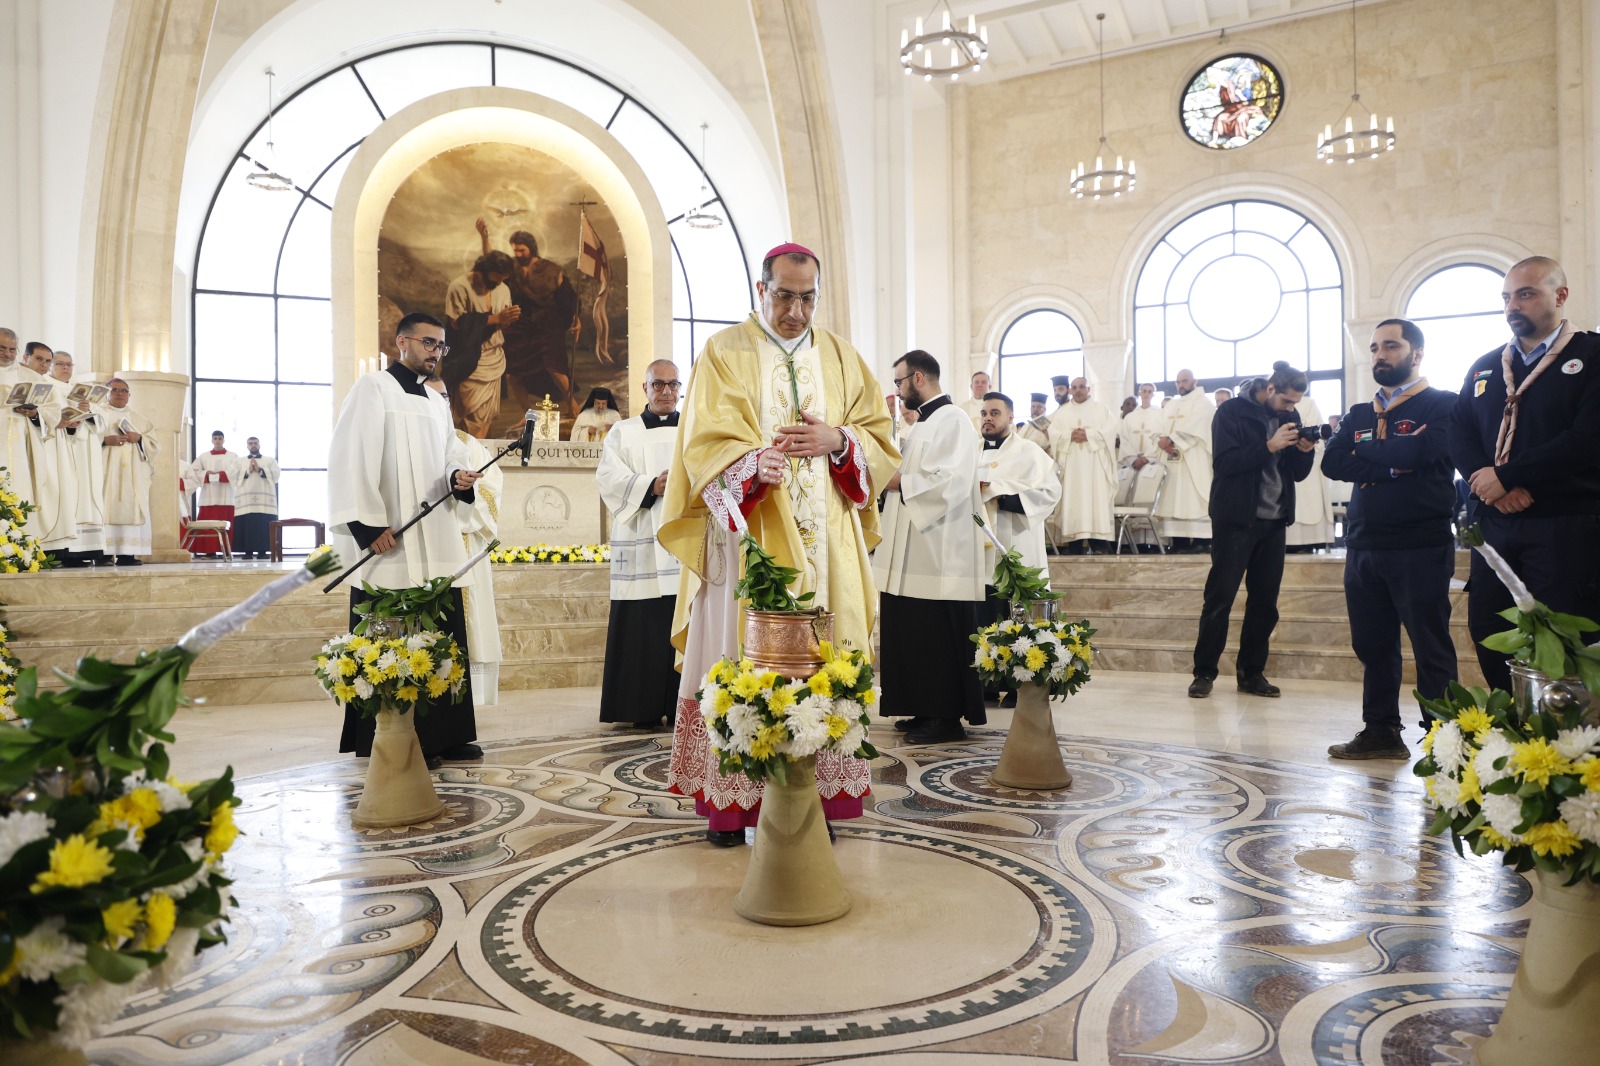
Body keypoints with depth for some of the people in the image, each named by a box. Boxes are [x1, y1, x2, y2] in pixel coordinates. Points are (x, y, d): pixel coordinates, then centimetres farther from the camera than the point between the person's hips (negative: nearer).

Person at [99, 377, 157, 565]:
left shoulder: (139, 419, 21)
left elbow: (154, 444, 13)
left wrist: (139, 438, -5)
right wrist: (105, 440, -16)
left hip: (133, 474, 3)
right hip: (107, 471, -3)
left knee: (130, 508, -6)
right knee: (107, 507, -12)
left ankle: (127, 553, -8)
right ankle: (104, 553, -15)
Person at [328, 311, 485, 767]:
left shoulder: (437, 403, 20)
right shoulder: (372, 388, -2)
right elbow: (351, 457, -11)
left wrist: (459, 476, -9)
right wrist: (370, 525, -19)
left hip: (437, 544, 7)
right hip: (390, 545, -7)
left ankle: (444, 734, 15)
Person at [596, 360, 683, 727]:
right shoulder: (623, 433, 14)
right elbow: (610, 479, -1)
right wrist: (651, 486, -17)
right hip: (641, 546, -1)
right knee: (641, 629, -2)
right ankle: (641, 709, 5)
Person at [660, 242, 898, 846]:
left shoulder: (842, 358, 16)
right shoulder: (724, 353, 6)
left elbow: (881, 440, 13)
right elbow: (705, 444, -5)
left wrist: (837, 441, -8)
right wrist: (755, 463, -24)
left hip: (824, 542, 3)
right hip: (748, 535, -3)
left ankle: (817, 795, 10)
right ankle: (730, 802, 6)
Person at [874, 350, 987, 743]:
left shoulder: (953, 422, -12)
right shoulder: (924, 422, 19)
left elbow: (952, 481, -24)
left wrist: (901, 482, -14)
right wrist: (893, 477, 8)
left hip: (940, 553, -10)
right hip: (914, 551, 10)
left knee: (940, 640, -4)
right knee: (914, 635, 12)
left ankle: (949, 718, 5)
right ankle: (926, 710, 21)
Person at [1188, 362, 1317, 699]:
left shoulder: (1288, 417, 11)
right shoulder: (1232, 412, -6)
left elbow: (1298, 473, 11)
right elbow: (1223, 463, -17)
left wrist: (1305, 451, -8)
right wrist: (1268, 446, -22)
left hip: (1273, 522, 6)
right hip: (1236, 519, -6)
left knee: (1265, 601, 6)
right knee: (1220, 597, -3)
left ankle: (1252, 672, 15)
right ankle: (1204, 672, 5)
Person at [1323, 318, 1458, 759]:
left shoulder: (1443, 405, 0)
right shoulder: (1358, 415, 17)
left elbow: (1419, 451, -17)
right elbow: (1332, 462, 1)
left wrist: (1365, 454, -1)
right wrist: (1392, 461, -10)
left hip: (1422, 548, -6)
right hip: (1364, 548, 6)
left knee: (1432, 649, 0)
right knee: (1373, 646, 10)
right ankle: (1381, 731, 20)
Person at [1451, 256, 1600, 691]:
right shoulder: (1484, 369, 16)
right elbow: (1459, 438, 8)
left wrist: (1505, 477, -13)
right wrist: (1487, 483, -10)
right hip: (1494, 525, 5)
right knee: (1486, 632, 6)